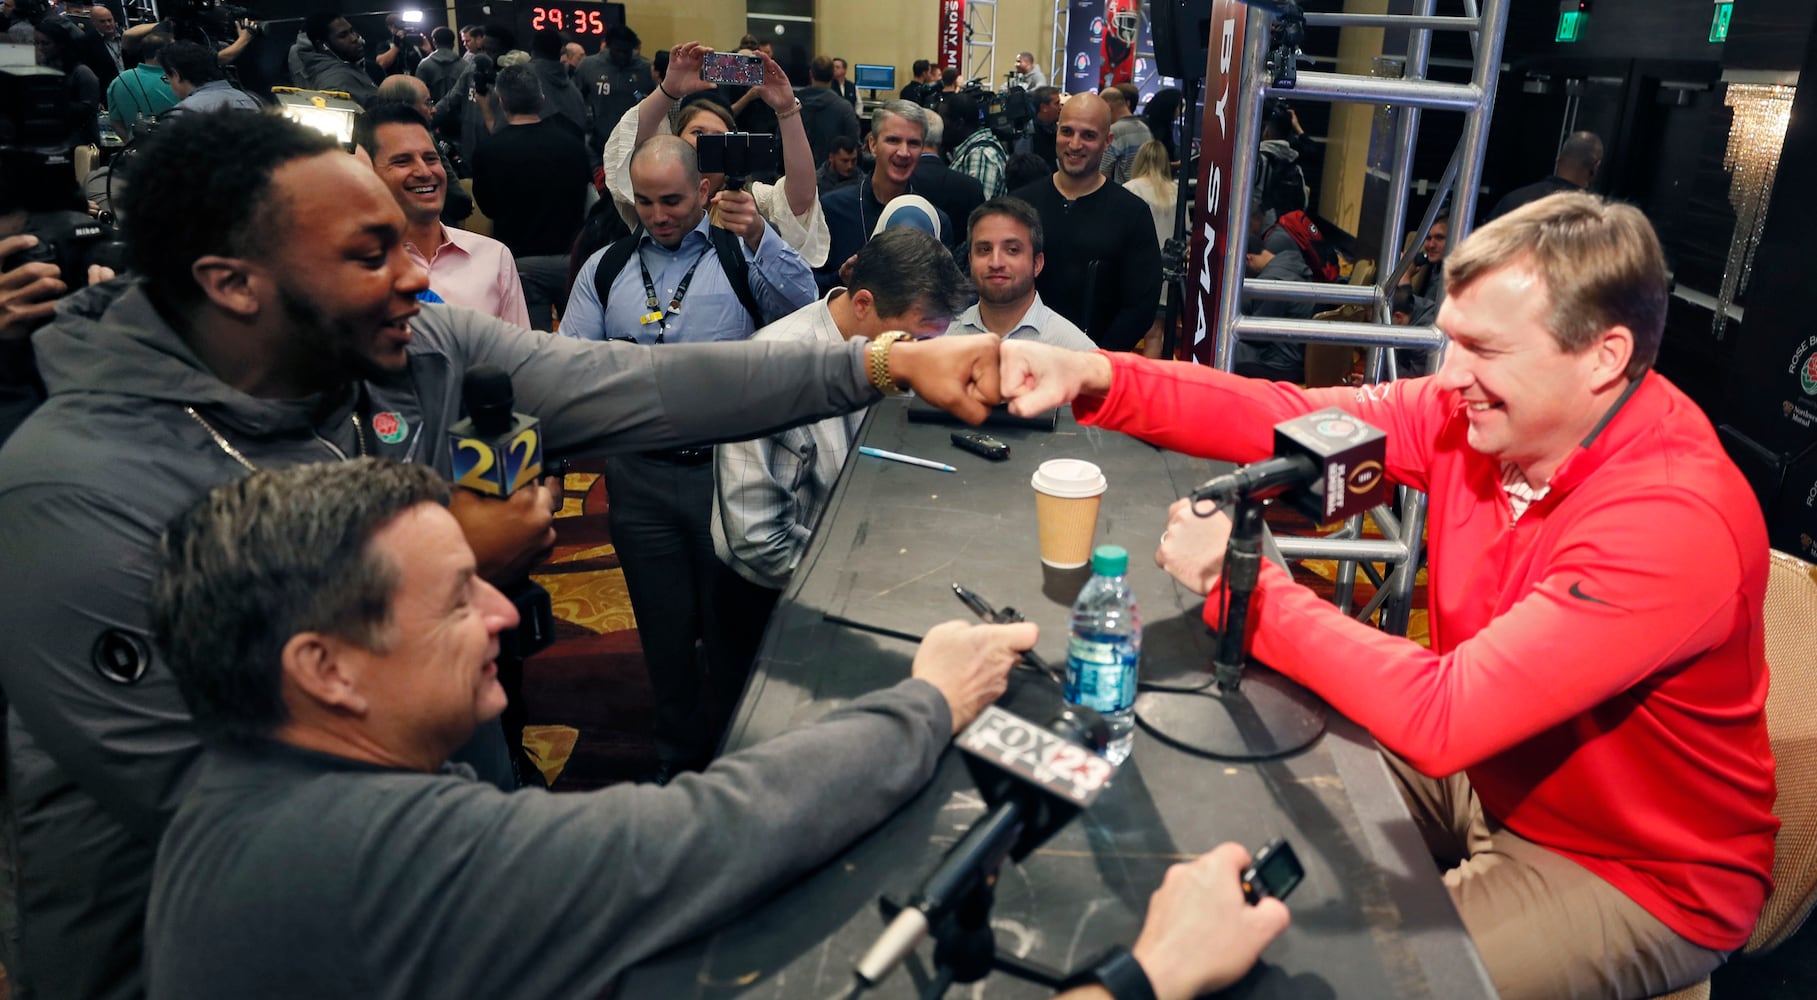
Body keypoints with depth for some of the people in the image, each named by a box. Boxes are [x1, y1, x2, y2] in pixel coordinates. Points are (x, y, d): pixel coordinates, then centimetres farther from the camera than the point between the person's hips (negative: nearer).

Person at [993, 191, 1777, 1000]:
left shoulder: (1675, 523, -34)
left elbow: (1442, 719, -39)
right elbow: (1294, 416, -13)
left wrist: (1241, 581, -31)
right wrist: (1097, 380, -26)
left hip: (1642, 878, -6)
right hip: (1485, 768, 6)